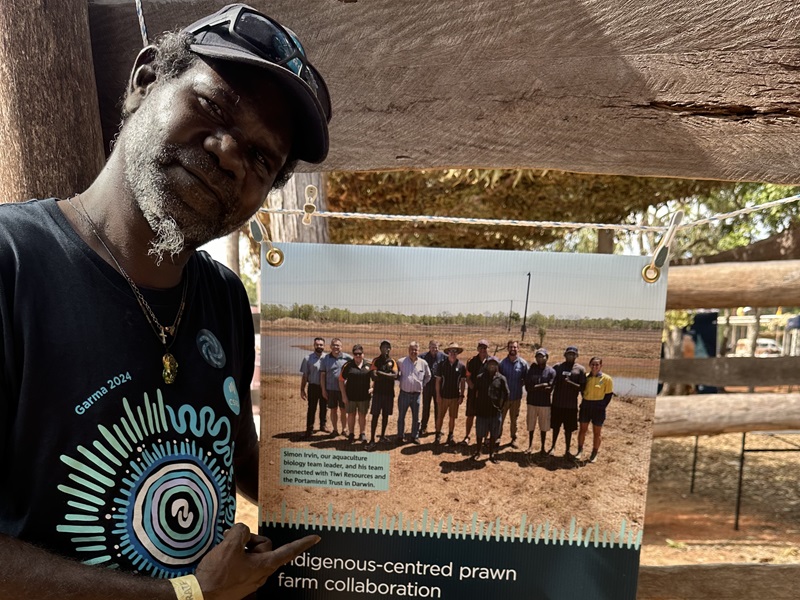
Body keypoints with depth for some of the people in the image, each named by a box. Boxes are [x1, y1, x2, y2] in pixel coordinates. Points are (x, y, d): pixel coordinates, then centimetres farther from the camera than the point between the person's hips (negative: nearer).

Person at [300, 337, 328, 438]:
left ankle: (323, 425, 34)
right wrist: (302, 390, -3)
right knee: (311, 409, 3)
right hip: (313, 387, -2)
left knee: (324, 408, 16)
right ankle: (309, 429, 11)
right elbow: (305, 375, -1)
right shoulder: (308, 359, -4)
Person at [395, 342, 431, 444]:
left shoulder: (423, 363, 1)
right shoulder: (401, 362, -5)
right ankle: (400, 436, 18)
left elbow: (428, 376, 16)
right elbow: (396, 374, 10)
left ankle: (415, 436, 21)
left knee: (416, 417, 9)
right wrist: (401, 381, 1)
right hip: (404, 394, -1)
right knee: (401, 416, 6)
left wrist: (422, 384, 8)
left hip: (416, 394, 1)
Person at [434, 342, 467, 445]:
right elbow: (438, 380, 0)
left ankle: (450, 437, 23)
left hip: (455, 397, 1)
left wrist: (462, 396, -1)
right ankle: (438, 436, 19)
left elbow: (463, 382, 3)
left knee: (452, 417, 9)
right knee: (440, 417, 5)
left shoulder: (462, 366, -2)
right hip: (443, 396, -1)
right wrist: (438, 395, -4)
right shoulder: (442, 365, -3)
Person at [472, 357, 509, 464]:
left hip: (496, 411, 0)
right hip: (482, 411, 0)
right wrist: (477, 406, 4)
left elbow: (506, 394, 3)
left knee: (493, 435, 9)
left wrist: (500, 404, 1)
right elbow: (475, 392, 6)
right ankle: (478, 452, 25)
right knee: (480, 434, 8)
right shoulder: (480, 377, 0)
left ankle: (491, 454, 23)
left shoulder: (501, 379, -1)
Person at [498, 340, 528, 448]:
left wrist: (519, 385, -6)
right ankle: (498, 437, 23)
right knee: (500, 418, 7)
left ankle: (514, 438, 28)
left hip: (516, 396, 0)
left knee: (514, 419, 14)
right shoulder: (502, 362, -5)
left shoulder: (523, 363, -6)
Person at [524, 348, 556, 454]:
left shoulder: (551, 371, -4)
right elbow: (527, 387, -9)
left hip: (545, 403, -1)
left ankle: (543, 447, 25)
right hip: (532, 402, 1)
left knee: (543, 427, 9)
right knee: (531, 426, 11)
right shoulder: (532, 369, 0)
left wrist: (535, 387, -12)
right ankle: (530, 446, 29)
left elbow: (549, 389, -13)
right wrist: (542, 385, -13)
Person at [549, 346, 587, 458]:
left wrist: (571, 383, -20)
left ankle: (567, 451, 21)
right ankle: (553, 446, 32)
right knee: (556, 426, 14)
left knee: (569, 429, 7)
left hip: (571, 405, -1)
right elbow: (551, 383, 5)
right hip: (557, 403, 1)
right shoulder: (558, 367, 2)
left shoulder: (580, 369, -2)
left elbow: (582, 388, -7)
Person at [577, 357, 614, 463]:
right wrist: (586, 402, 6)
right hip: (585, 406, 3)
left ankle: (594, 454, 20)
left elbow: (609, 395, -4)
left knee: (597, 432, 8)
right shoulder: (585, 377, 1)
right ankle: (580, 450, 24)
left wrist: (602, 407, -7)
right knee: (582, 429, 10)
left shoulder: (606, 379, -8)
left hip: (598, 407, -3)